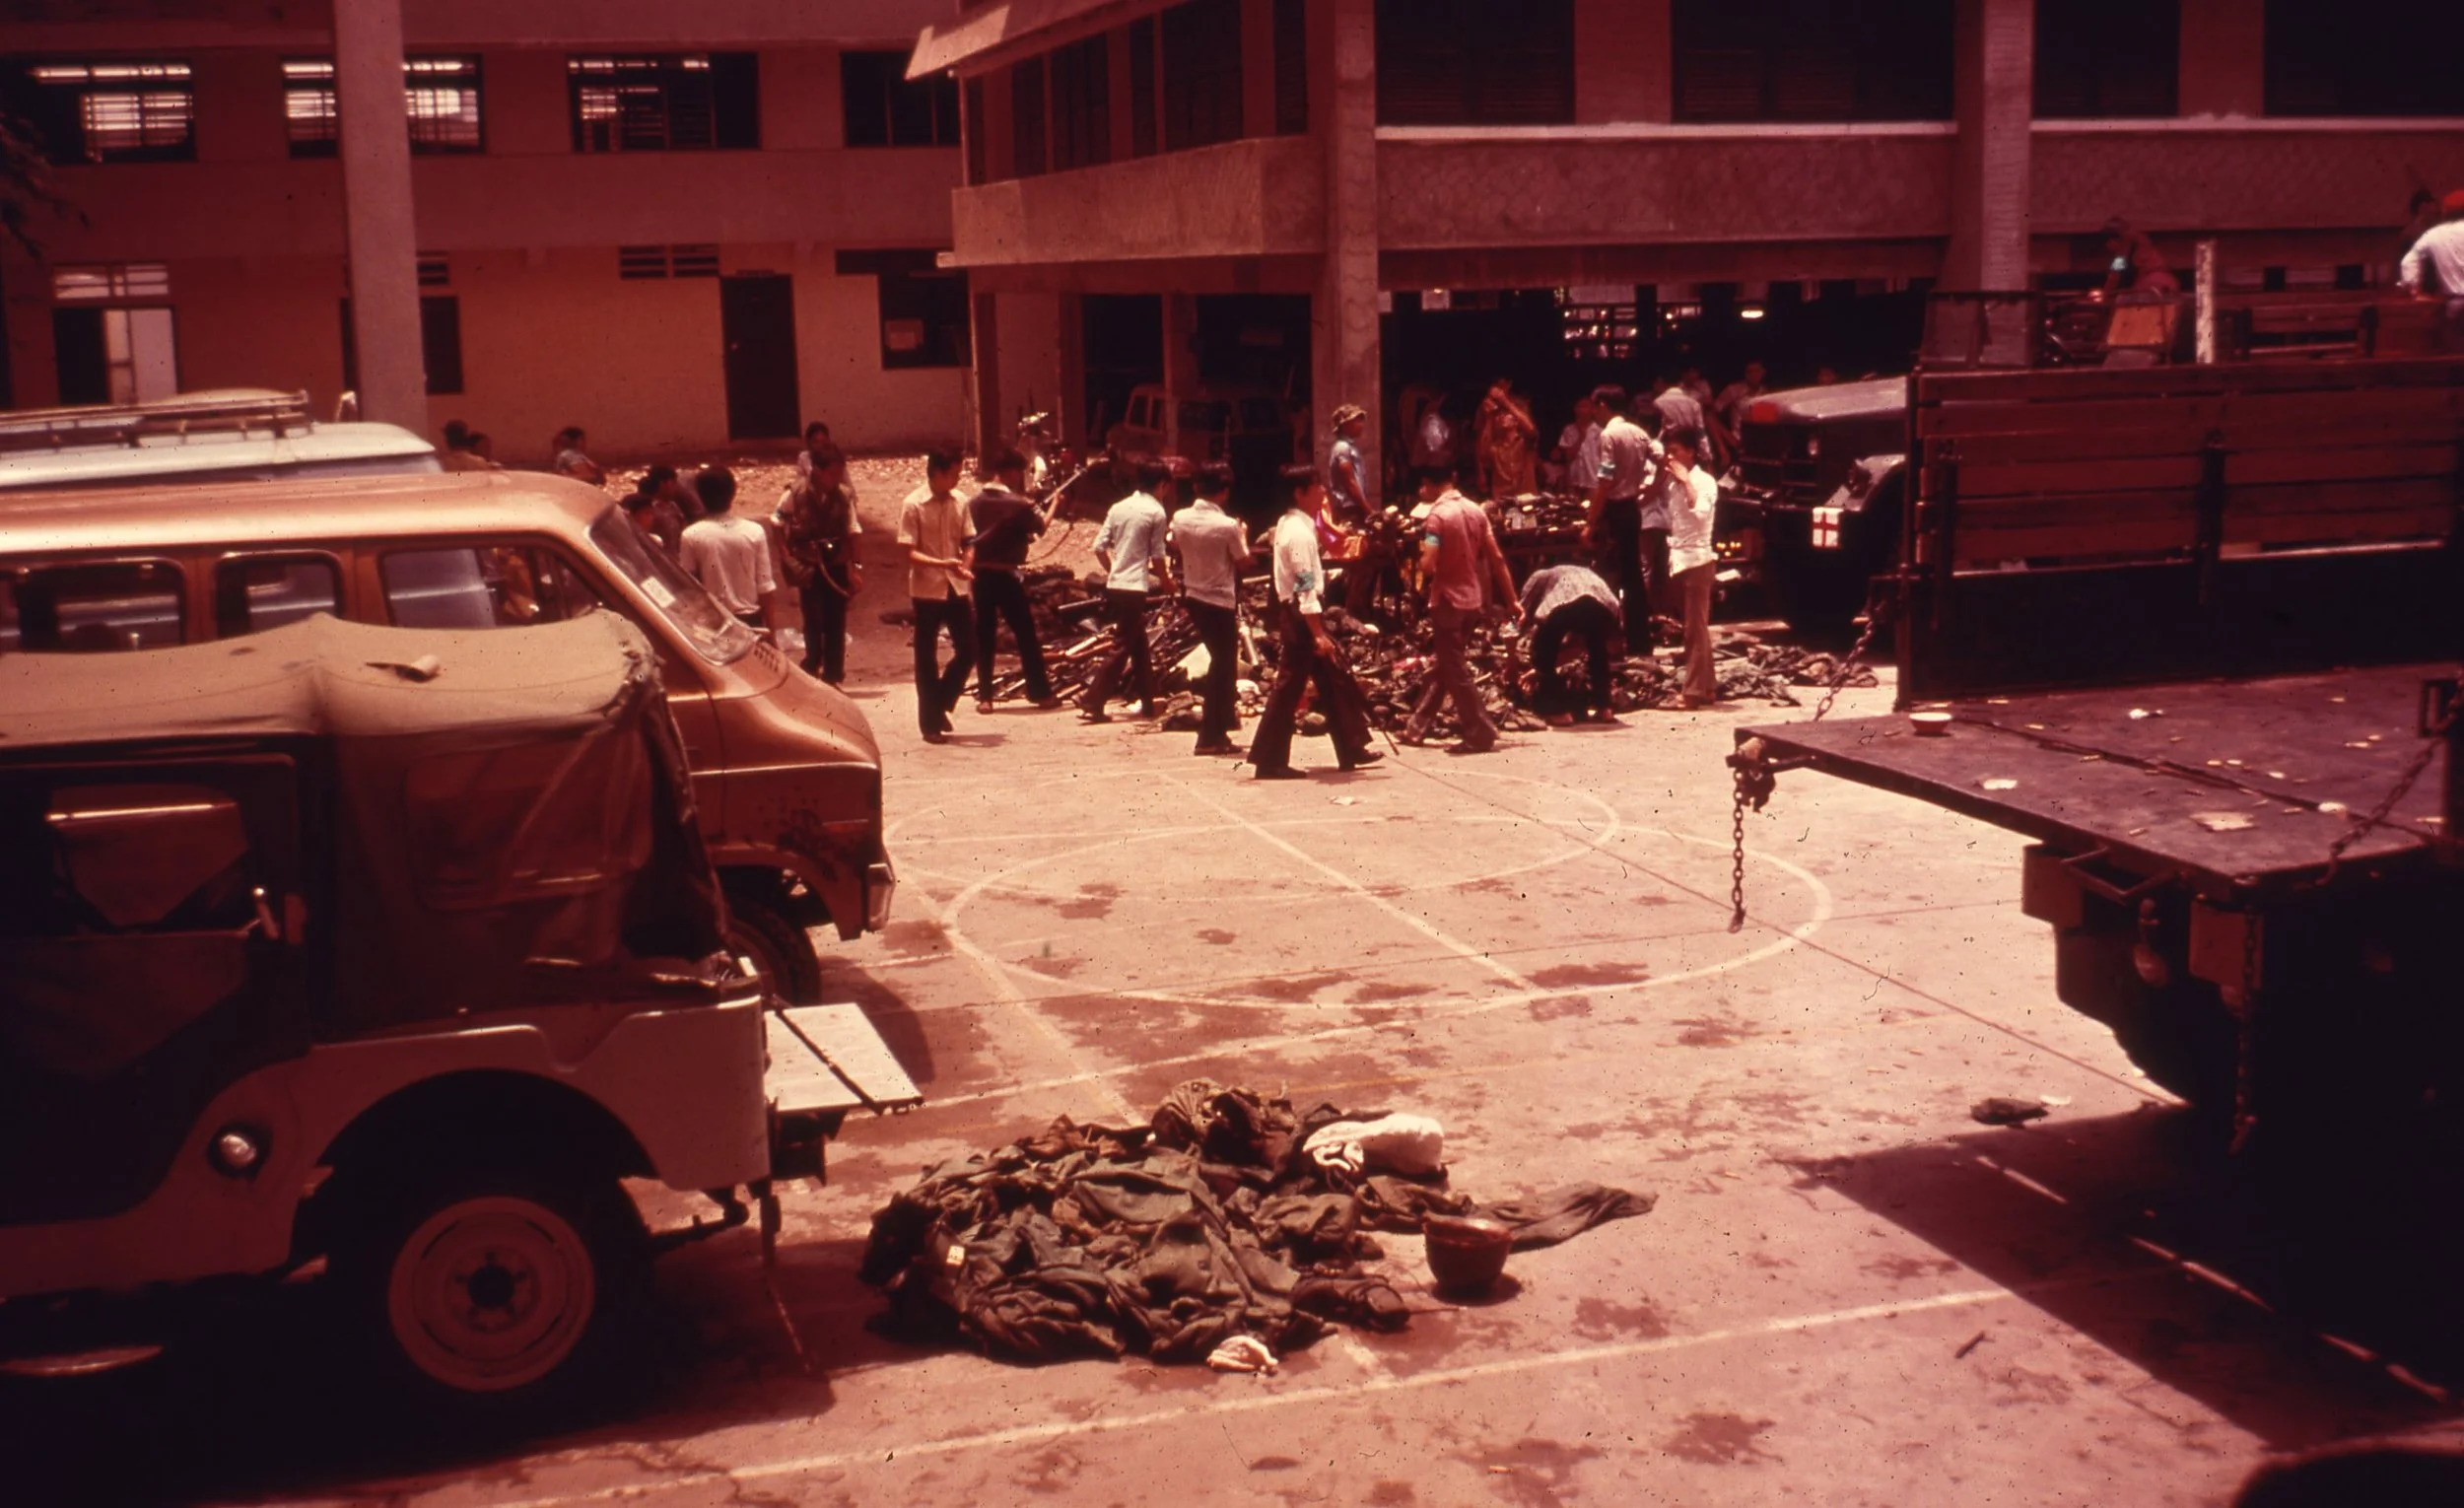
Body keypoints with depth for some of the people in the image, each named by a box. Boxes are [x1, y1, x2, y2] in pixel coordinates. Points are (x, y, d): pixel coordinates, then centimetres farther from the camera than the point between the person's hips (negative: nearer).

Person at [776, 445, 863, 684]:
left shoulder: (844, 495, -5)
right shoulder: (797, 492, -11)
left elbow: (851, 532, 1)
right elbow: (780, 526, -1)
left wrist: (854, 568, 2)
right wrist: (787, 559, -4)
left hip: (837, 565, 2)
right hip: (809, 566, -2)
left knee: (836, 622, 6)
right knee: (814, 620, -6)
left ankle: (833, 676, 17)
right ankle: (812, 666, 17)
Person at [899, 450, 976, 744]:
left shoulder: (959, 502, 6)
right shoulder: (913, 505, -9)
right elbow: (910, 553, -12)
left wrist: (965, 564, -9)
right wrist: (942, 564, -25)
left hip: (956, 587, 5)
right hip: (926, 589, -5)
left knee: (968, 650, 4)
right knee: (926, 658, 3)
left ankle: (941, 705, 23)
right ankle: (931, 723, 10)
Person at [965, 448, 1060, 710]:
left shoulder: (974, 502, 2)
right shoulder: (1018, 504, -11)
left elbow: (968, 541, 5)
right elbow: (1041, 525, 3)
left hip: (981, 574, 4)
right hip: (1006, 574, -4)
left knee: (984, 636, 8)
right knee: (1025, 634, 5)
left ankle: (984, 696, 6)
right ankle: (1041, 692, 10)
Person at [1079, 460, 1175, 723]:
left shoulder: (1119, 507, 11)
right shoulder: (1157, 512, -7)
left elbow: (1099, 547, 7)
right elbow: (1157, 556, -7)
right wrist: (1166, 580, 10)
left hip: (1114, 585, 7)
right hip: (1135, 587, -7)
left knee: (1139, 645, 17)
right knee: (1121, 649, -5)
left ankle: (1148, 703, 24)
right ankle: (1092, 703, -10)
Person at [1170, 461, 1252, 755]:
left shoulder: (1180, 518, -5)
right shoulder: (1228, 526, -21)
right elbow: (1243, 561, -8)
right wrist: (1243, 536, 8)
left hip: (1193, 596, 6)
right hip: (1221, 599, -6)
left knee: (1219, 659, 24)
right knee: (1223, 665, 3)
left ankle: (1225, 715, 33)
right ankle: (1211, 736, 3)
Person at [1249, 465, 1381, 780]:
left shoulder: (1290, 524, 13)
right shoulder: (1299, 532, -18)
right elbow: (1305, 588, -23)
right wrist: (1318, 633, -24)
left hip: (1295, 613, 10)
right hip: (1302, 615, -10)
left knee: (1334, 681, 15)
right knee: (1289, 686, -5)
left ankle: (1352, 749, 22)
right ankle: (1269, 761, 0)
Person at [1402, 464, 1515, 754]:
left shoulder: (1437, 515, -16)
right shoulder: (1475, 510, 4)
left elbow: (1428, 566, -23)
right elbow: (1497, 559, 4)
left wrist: (1422, 559, 0)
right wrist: (1512, 600, 8)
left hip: (1447, 601, -8)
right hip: (1472, 600, 8)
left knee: (1456, 672, 1)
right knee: (1445, 666, 17)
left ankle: (1480, 734, 0)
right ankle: (1417, 727, 27)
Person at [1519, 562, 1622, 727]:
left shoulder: (1539, 577, 36)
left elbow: (1523, 618, 32)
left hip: (1563, 606, -4)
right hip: (1604, 606, 5)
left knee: (1543, 654, 18)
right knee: (1597, 651, 33)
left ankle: (1558, 712, 12)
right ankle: (1603, 709, 31)